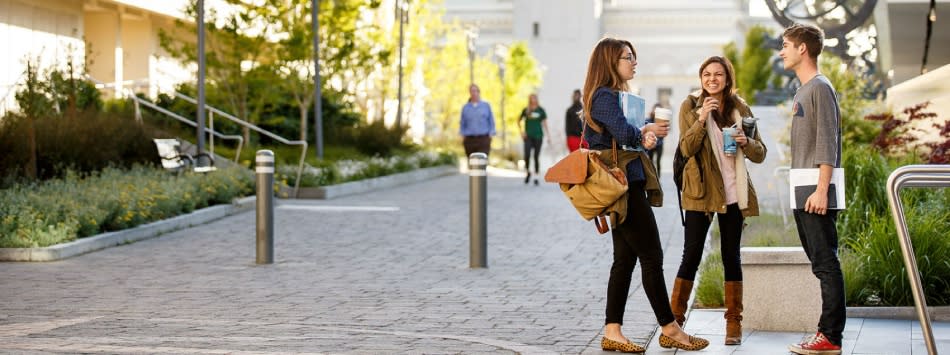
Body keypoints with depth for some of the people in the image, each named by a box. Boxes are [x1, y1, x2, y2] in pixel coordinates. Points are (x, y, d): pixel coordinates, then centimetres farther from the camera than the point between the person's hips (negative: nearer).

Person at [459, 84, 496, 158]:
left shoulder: (486, 106, 8)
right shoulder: (465, 108, 10)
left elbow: (491, 121, 9)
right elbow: (462, 124, 13)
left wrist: (490, 135, 1)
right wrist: (463, 136, 4)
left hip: (483, 139, -1)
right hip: (470, 140, 2)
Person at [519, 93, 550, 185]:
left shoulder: (541, 110, 3)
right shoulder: (526, 110, 5)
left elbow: (544, 123, 6)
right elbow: (519, 121, 17)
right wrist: (522, 131, 5)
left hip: (538, 136, 0)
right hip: (528, 136, 0)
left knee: (536, 157, 2)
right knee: (527, 155, -12)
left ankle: (536, 177, 11)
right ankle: (528, 172, 13)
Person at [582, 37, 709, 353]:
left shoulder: (618, 96, 20)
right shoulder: (605, 96, -12)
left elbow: (637, 134, 15)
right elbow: (624, 132, -26)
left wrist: (645, 135, -9)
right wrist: (646, 132, -5)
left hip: (629, 185, 10)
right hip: (623, 186, -10)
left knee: (625, 259, 8)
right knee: (652, 257, -5)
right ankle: (669, 329, 2)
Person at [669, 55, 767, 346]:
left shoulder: (740, 109, 7)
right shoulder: (690, 106, 1)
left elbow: (760, 154, 7)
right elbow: (686, 149, -10)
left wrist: (746, 142, -14)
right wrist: (701, 120, -22)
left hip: (733, 193, 2)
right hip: (701, 192, -2)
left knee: (731, 257, 6)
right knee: (692, 256, -4)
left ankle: (734, 323, 10)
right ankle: (675, 318, 4)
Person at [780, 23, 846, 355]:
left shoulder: (821, 88, -8)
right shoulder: (801, 92, 19)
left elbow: (827, 143, -15)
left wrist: (821, 190, -21)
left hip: (816, 195, -9)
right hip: (802, 195, 9)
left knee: (826, 265, -9)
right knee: (821, 265, 9)